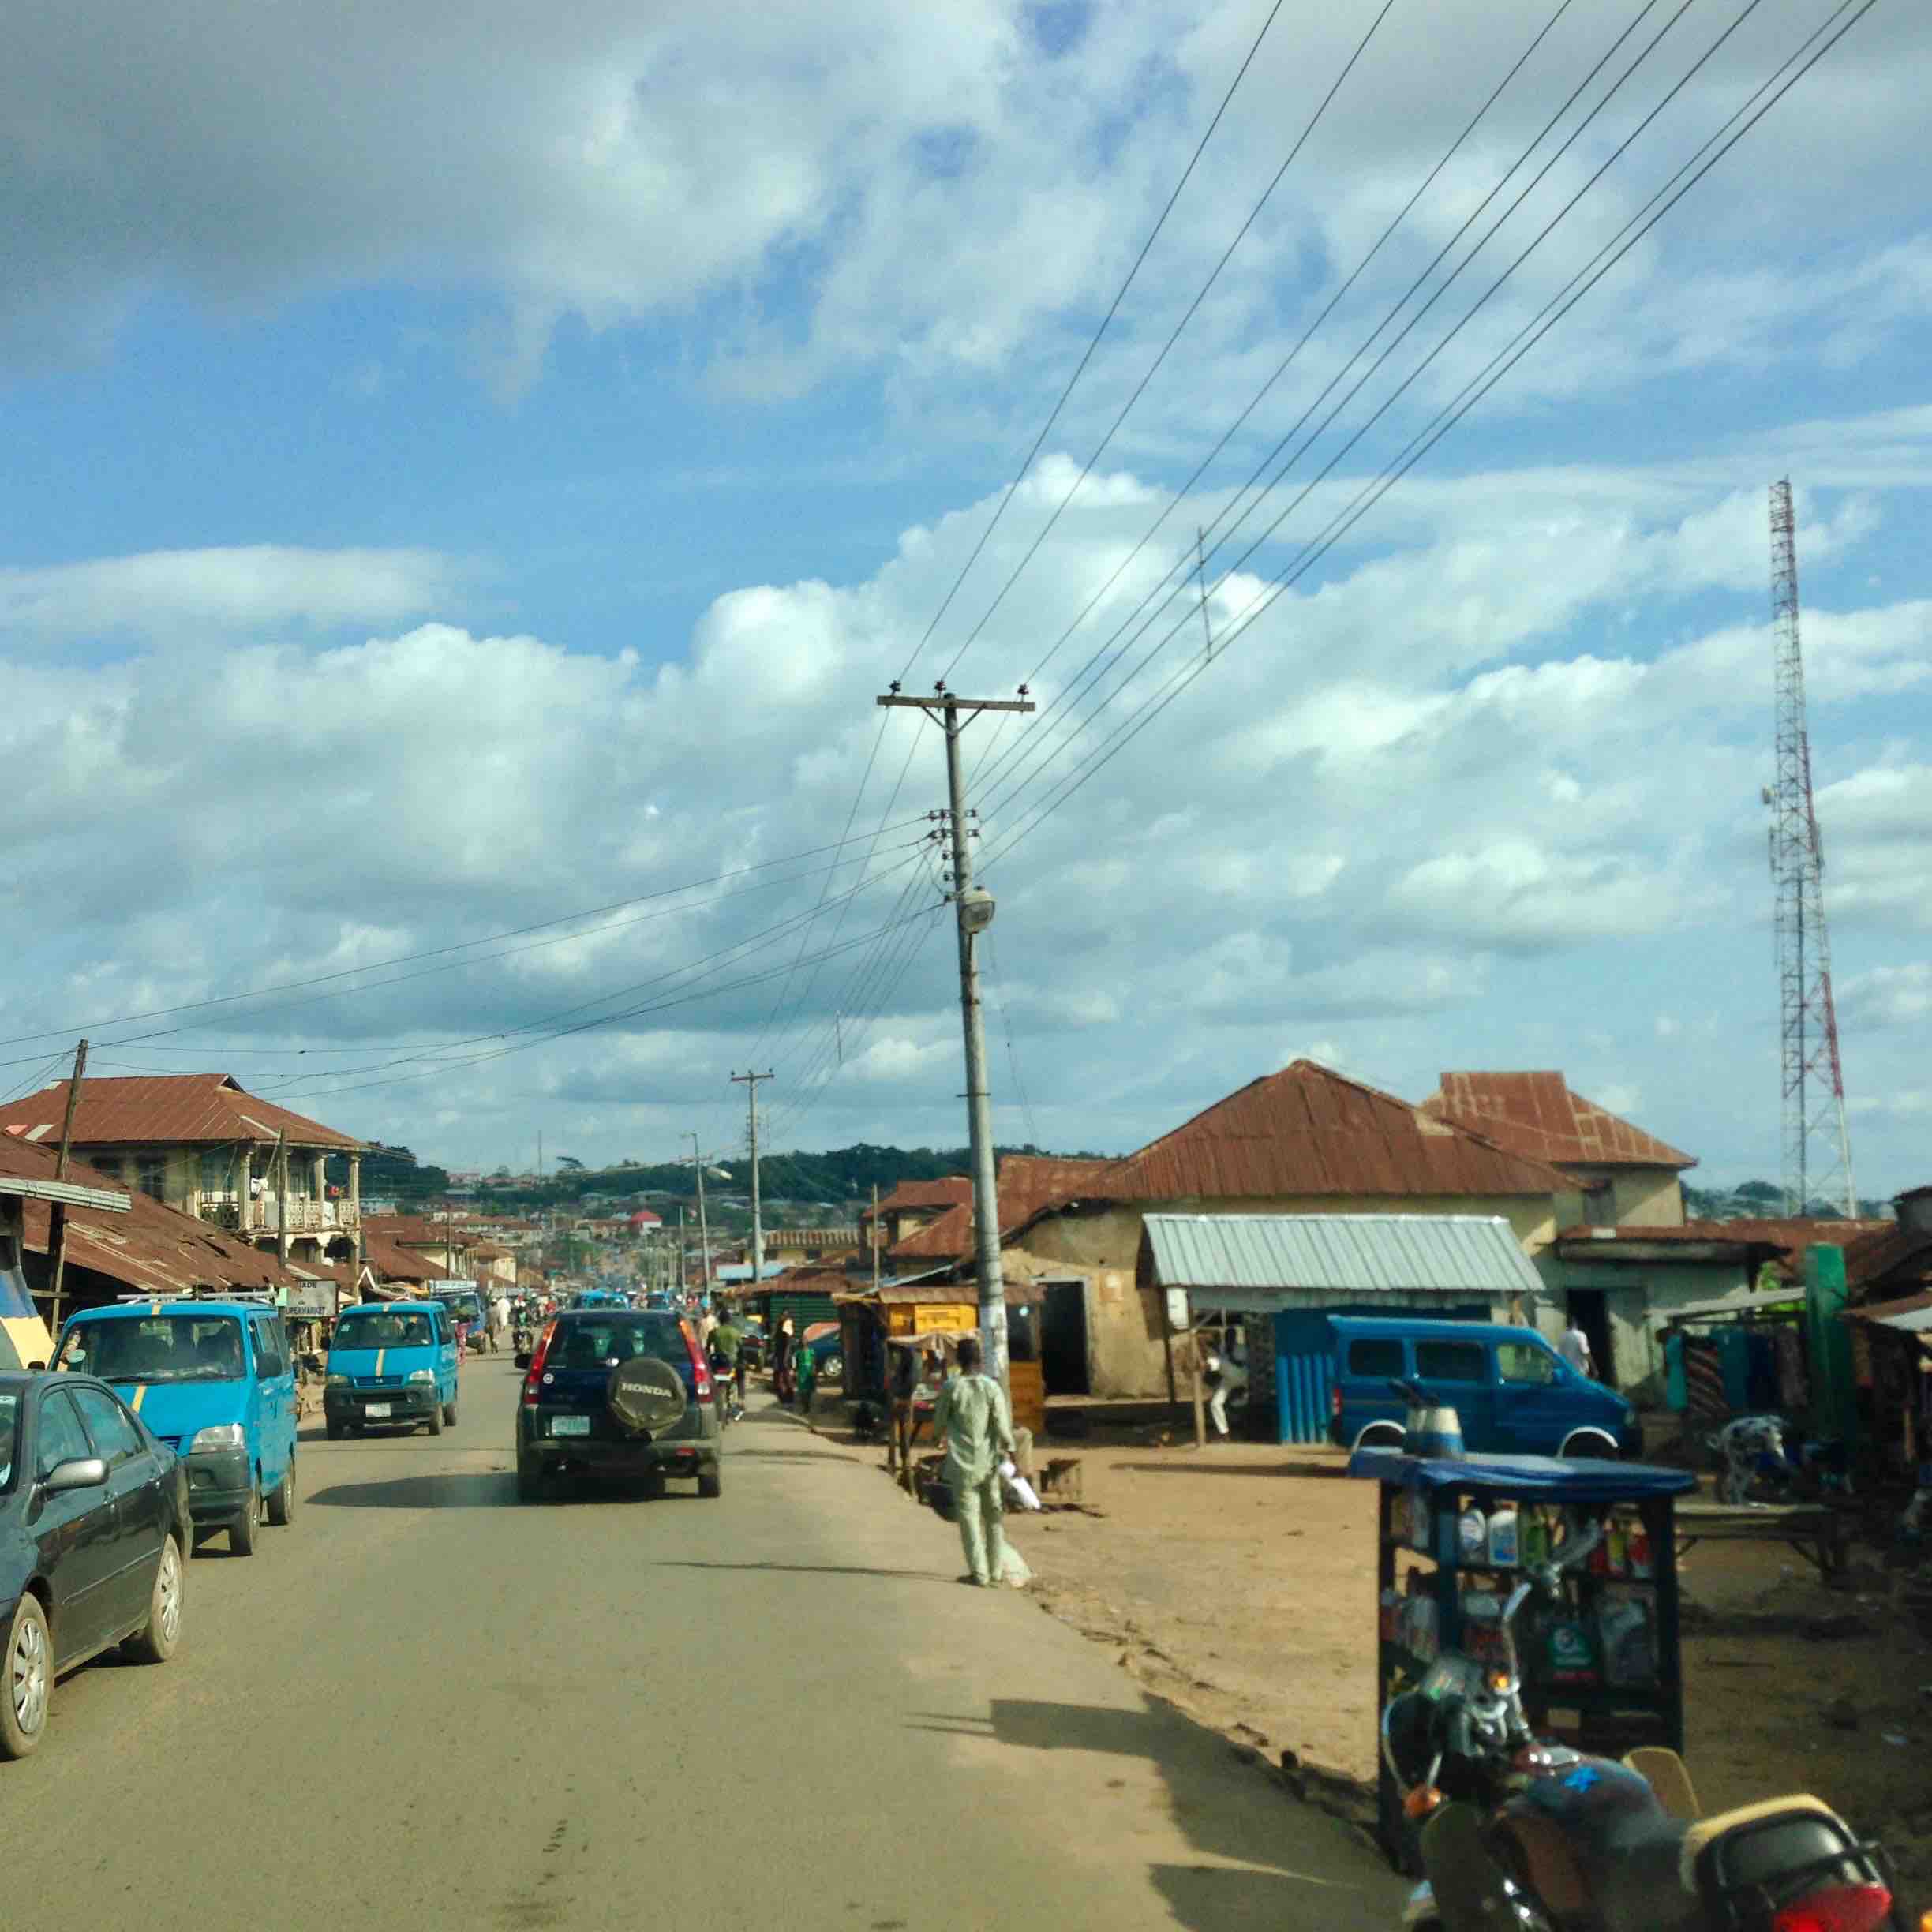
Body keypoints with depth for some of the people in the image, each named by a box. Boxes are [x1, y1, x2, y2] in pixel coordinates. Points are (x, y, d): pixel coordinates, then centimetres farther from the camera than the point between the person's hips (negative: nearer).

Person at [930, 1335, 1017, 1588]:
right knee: (993, 1516, 14)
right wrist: (1010, 1452, 3)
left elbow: (940, 1420, 6)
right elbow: (1003, 1425, -6)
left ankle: (979, 1573, 1)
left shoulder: (950, 1388, -8)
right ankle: (996, 1570, 19)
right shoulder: (992, 1387, -5)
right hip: (989, 1462, 2)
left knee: (969, 1517, 3)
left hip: (963, 1465, -2)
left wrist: (938, 1436, 27)